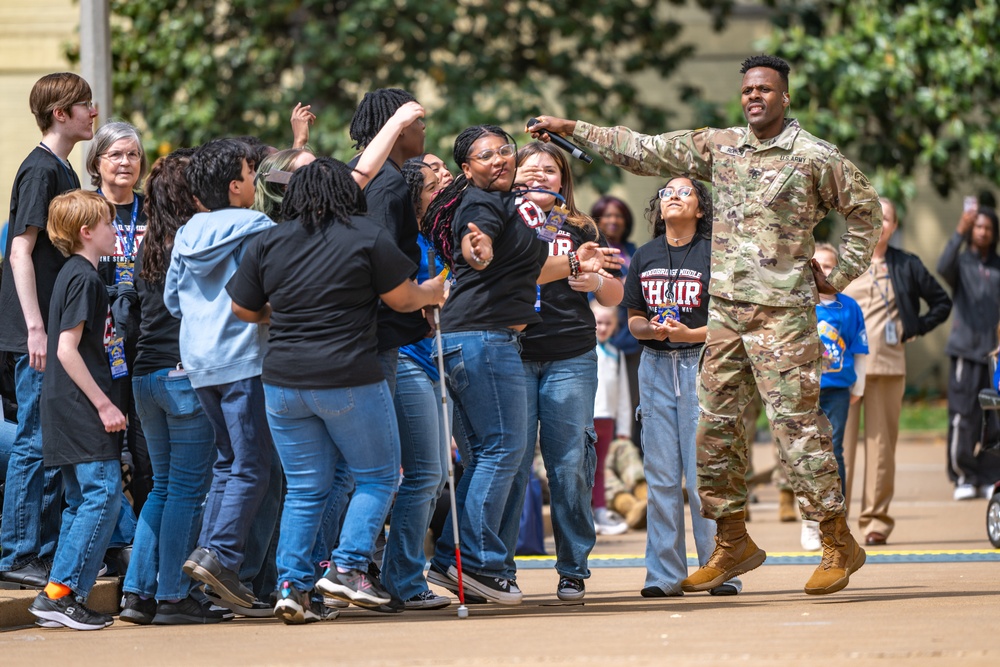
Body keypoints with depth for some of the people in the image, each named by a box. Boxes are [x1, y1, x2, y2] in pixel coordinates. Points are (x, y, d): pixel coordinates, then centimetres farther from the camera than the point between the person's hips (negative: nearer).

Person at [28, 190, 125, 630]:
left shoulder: (74, 274, 16)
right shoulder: (84, 278, -13)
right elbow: (67, 348, -19)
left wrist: (100, 402, 22)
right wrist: (104, 404, -18)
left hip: (68, 412, 10)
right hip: (81, 410, -10)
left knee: (80, 501, 12)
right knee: (103, 494, -12)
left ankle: (60, 598, 11)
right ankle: (62, 592, -14)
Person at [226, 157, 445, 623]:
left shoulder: (267, 244, 6)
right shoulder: (368, 238, -5)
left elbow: (244, 309, 12)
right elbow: (402, 299, 1)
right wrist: (431, 293, 22)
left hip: (283, 380, 4)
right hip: (349, 380, -4)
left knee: (304, 488, 12)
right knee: (378, 476, 11)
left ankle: (291, 585, 3)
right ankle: (348, 566, -2)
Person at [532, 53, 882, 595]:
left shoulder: (813, 157, -2)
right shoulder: (719, 146, 11)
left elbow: (865, 209, 6)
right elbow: (644, 151, 15)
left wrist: (840, 275, 3)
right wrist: (572, 130, 14)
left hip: (782, 311, -6)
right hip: (724, 306, 6)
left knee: (795, 421, -9)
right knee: (715, 422, 4)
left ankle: (838, 544, -3)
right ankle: (733, 542, 14)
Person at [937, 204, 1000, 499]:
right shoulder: (961, 263, 5)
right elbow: (944, 268, -18)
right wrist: (959, 232, -28)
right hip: (965, 350, -2)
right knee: (962, 417, -7)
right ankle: (963, 478, 2)